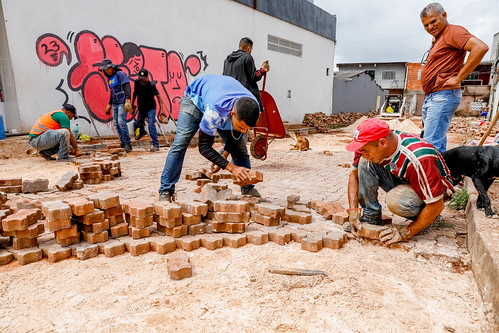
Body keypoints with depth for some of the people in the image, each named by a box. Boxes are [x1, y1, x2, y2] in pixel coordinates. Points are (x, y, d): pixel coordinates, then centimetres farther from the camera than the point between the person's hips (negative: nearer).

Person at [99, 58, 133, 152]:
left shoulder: (120, 74, -7)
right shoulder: (110, 78, 19)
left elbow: (127, 87, -18)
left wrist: (127, 100, -30)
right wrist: (110, 104, 31)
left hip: (122, 103, -8)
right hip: (115, 104, 9)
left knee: (121, 122, -16)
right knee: (116, 123, 5)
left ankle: (128, 144, -10)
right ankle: (122, 143, 14)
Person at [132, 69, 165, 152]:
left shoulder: (151, 85, -21)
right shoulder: (137, 82, -7)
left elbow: (158, 96, -19)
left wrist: (161, 108, -28)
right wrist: (132, 103, 20)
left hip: (150, 108, -5)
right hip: (141, 108, 5)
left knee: (151, 125, -20)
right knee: (137, 124, 16)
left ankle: (156, 145, -17)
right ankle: (142, 132, 54)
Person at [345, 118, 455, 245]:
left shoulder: (419, 159, -37)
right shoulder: (370, 144, -19)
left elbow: (437, 205, -30)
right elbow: (354, 175, -5)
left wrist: (407, 232, -28)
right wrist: (353, 210, -15)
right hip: (403, 181, 6)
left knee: (395, 200, -38)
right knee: (365, 163, -17)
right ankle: (370, 216, -10)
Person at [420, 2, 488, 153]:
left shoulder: (453, 31, -5)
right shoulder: (437, 40, 23)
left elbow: (481, 47, -21)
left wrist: (458, 78, -19)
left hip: (443, 96, -10)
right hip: (430, 98, 10)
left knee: (432, 146, -16)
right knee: (439, 145, 11)